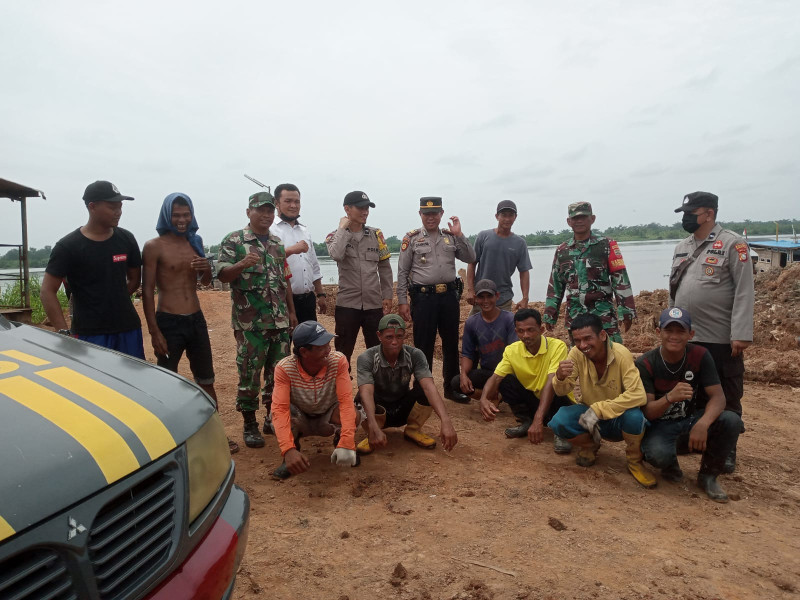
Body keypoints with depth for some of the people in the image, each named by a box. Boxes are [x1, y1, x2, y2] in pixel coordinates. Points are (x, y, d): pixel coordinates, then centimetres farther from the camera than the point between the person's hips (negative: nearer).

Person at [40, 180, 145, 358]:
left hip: (128, 329, 4)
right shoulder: (68, 246, -6)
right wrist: (64, 332, -13)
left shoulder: (126, 239, 5)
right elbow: (47, 292, -6)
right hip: (88, 334, -4)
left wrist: (112, 299, 4)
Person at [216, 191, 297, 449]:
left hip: (280, 321, 5)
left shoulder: (278, 243, 14)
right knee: (249, 374, 2)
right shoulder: (234, 241, -3)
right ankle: (250, 425, 16)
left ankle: (273, 418, 26)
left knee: (278, 372, 11)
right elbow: (222, 274, -10)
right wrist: (242, 264, -29)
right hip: (250, 323, -5)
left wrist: (291, 311, 16)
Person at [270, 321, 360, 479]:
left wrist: (346, 443, -44)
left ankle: (339, 443, 3)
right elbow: (280, 409, -36)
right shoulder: (284, 368, -27)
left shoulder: (338, 361, -26)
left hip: (329, 418, 1)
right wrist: (288, 450, -50)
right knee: (278, 419, -34)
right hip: (300, 420, 0)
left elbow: (346, 401, -32)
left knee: (352, 414, -32)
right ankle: (292, 455, -2)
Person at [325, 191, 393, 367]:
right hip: (347, 305, -3)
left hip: (374, 304, 3)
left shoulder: (376, 235, 8)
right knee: (343, 352, 6)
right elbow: (336, 255, -23)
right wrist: (343, 228, -11)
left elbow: (385, 268, 10)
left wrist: (387, 295, 5)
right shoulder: (336, 236, 0)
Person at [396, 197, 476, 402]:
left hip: (449, 295, 4)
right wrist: (402, 302, -5)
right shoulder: (412, 239, 0)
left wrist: (459, 234, -5)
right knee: (423, 346, 3)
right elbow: (402, 273, 0)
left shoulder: (451, 237, 10)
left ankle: (452, 387, 26)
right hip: (423, 297, -3)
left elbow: (470, 258, 3)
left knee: (451, 344, 12)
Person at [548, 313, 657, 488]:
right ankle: (590, 446, 9)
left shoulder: (621, 354, -24)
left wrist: (599, 410, -35)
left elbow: (639, 395, -32)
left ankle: (634, 462, -3)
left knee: (634, 416, -35)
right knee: (559, 422, -25)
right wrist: (560, 376, -34)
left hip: (619, 419, -2)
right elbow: (562, 392, -10)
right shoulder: (576, 353, -14)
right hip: (590, 416, 3)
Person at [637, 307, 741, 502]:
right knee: (658, 454, -35)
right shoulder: (645, 364, -18)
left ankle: (708, 475, -1)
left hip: (691, 418, 3)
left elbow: (718, 396, -17)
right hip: (659, 424, -3)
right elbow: (648, 412, -21)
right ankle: (670, 465, 7)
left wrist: (703, 423, -38)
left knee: (732, 421, -25)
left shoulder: (700, 356, -11)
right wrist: (670, 397, -44)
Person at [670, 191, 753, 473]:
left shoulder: (732, 244, -7)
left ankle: (726, 452, 22)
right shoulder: (681, 247, 11)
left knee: (727, 398, 8)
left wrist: (741, 334, -18)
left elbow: (744, 292, -12)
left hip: (722, 339, -5)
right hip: (685, 337, 6)